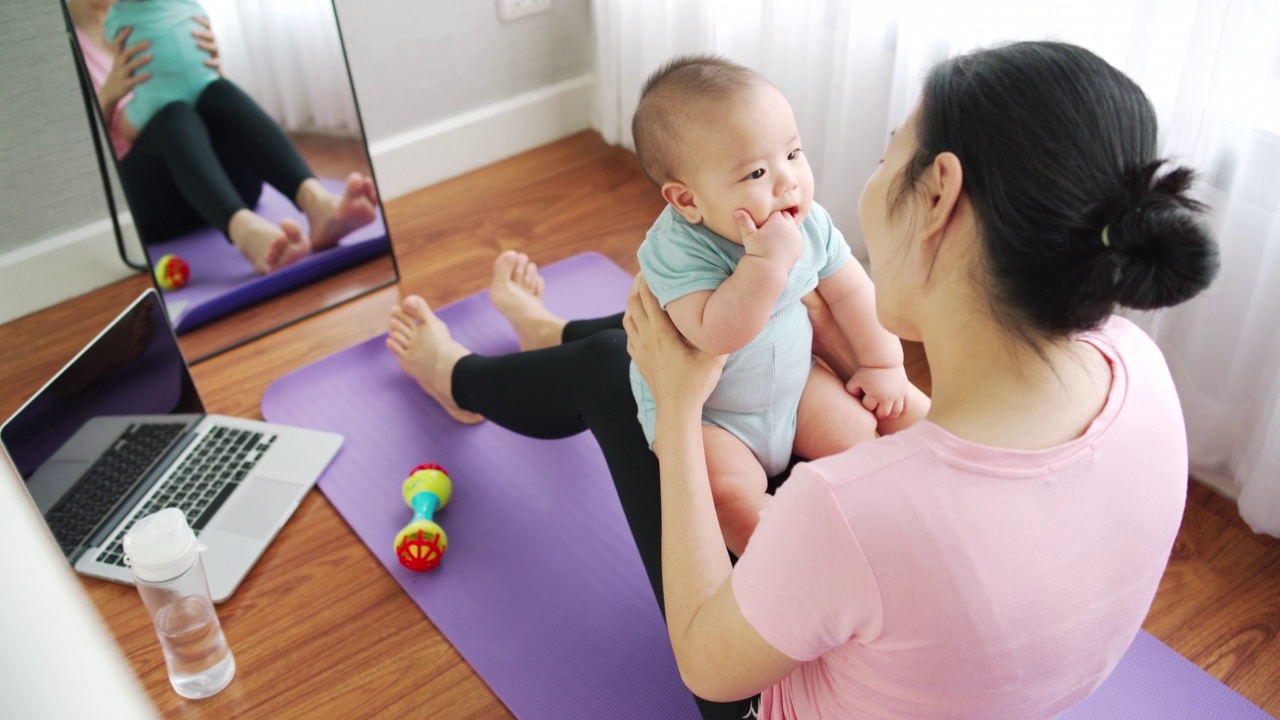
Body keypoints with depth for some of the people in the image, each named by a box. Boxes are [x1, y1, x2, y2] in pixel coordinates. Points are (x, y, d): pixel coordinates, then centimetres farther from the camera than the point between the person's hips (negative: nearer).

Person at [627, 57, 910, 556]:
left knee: (861, 431, -5)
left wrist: (882, 364, 6)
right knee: (731, 492, -26)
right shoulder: (677, 250, -31)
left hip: (793, 384, 6)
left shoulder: (809, 222, -11)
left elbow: (850, 291, 3)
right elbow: (715, 335, -43)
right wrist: (768, 261, -46)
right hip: (699, 412, -6)